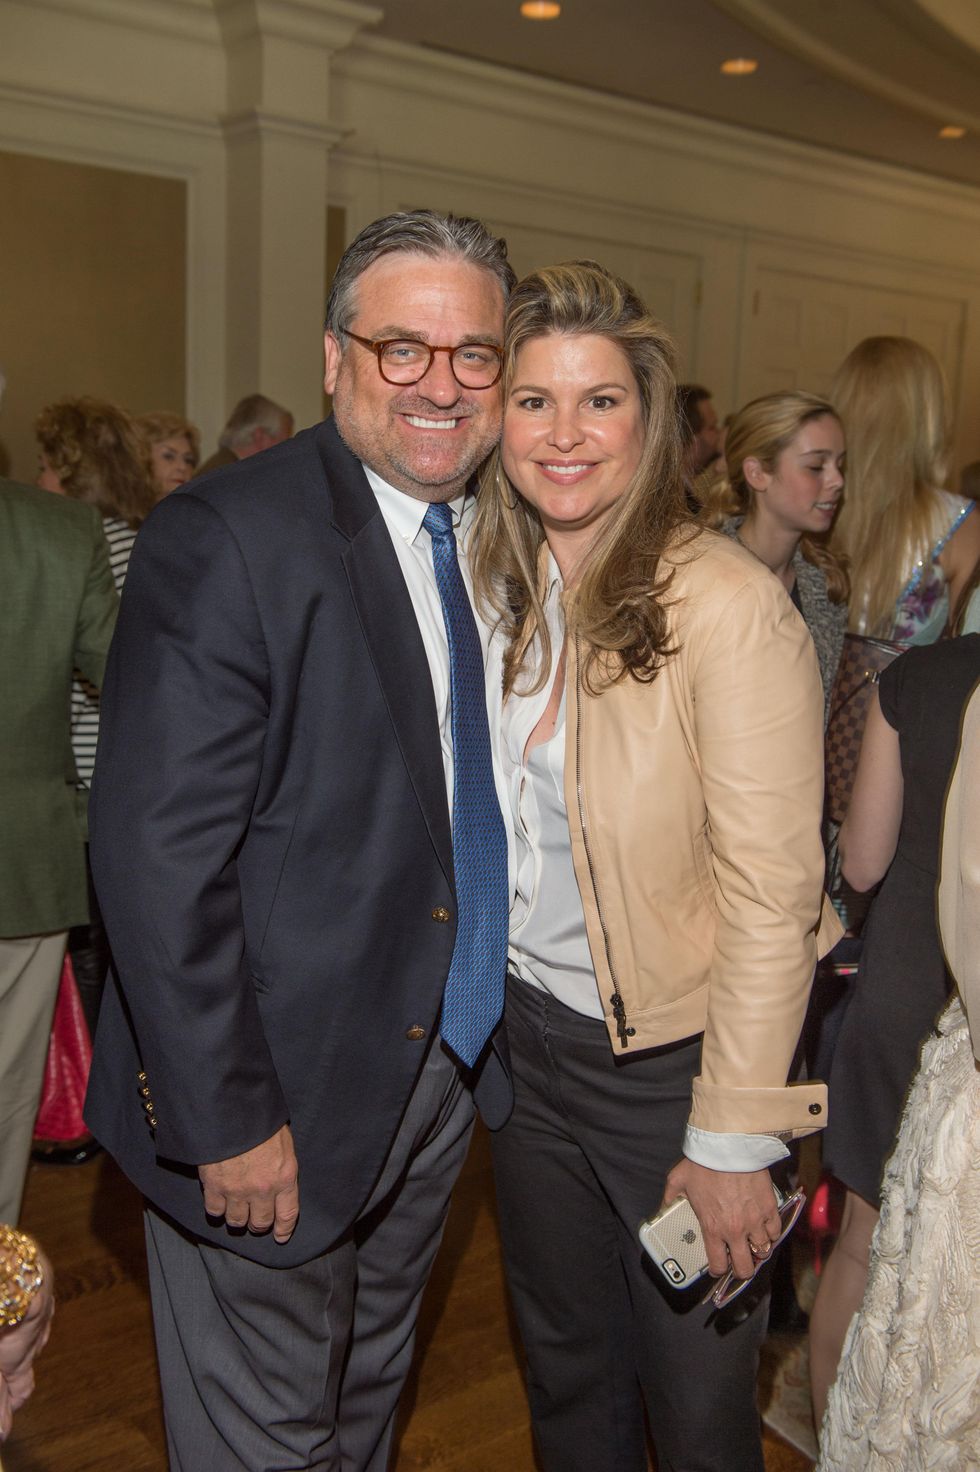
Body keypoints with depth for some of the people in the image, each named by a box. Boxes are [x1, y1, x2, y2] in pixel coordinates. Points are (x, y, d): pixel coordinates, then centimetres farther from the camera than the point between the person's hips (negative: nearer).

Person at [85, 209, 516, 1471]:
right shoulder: (226, 537, -19)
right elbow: (157, 856, -22)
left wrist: (485, 1029, 4)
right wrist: (226, 1118, -19)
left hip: (446, 1071, 7)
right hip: (280, 1098, -6)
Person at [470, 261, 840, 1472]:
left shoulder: (729, 606, -21)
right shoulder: (497, 588, 0)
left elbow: (772, 892, -20)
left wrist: (732, 1140, -17)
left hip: (672, 1055, -5)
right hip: (526, 1040, 6)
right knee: (564, 1371, 25)